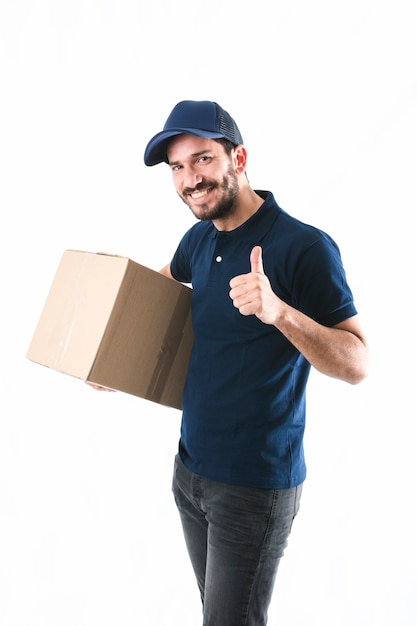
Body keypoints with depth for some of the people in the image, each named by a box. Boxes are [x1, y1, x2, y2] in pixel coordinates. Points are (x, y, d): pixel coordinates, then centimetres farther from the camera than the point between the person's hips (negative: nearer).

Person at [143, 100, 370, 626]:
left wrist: (278, 311, -37)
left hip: (255, 485, -6)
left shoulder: (304, 247, -18)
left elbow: (357, 365, -21)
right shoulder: (199, 239, 3)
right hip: (190, 466, 7)